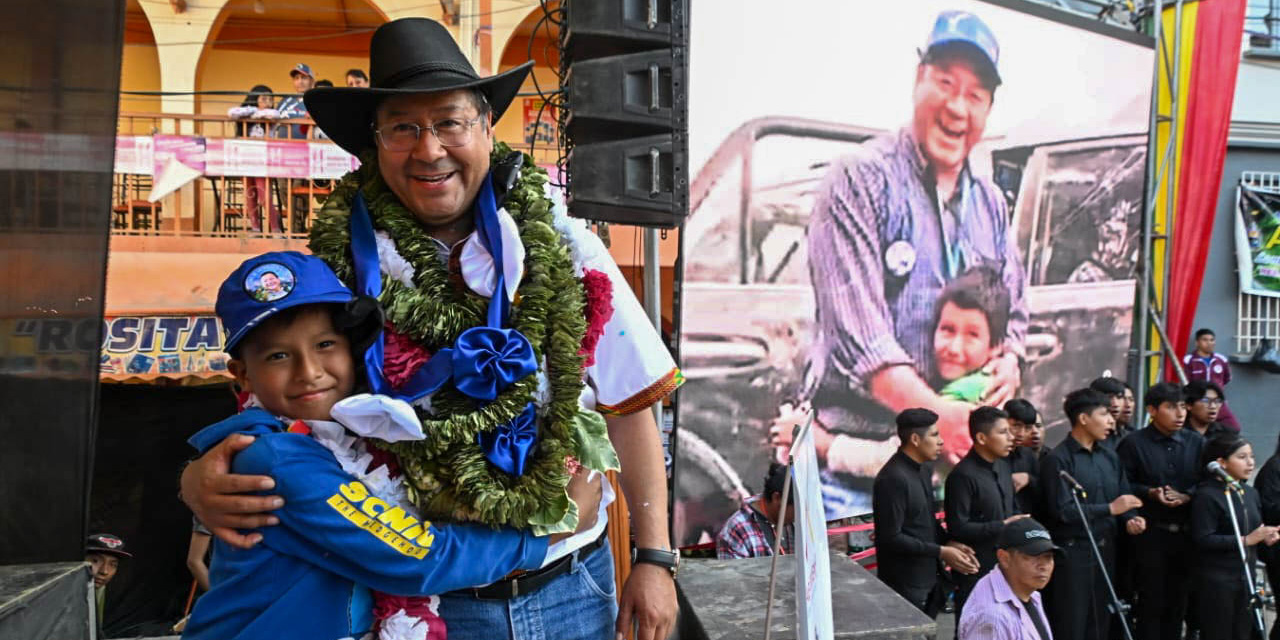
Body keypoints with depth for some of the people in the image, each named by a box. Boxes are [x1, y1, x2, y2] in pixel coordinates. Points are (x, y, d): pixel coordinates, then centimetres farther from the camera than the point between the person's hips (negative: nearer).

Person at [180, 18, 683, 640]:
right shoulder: (342, 272, -8)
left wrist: (654, 557, -3)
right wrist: (201, 480, -21)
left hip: (572, 587, 1)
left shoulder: (566, 252, -7)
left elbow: (630, 409, -2)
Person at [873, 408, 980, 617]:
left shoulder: (924, 469, 8)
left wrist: (949, 543, 1)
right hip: (905, 584, -8)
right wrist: (941, 552, -18)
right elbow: (891, 538, -21)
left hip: (929, 576, 9)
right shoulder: (893, 479, -21)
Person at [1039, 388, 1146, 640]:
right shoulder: (1058, 459, -13)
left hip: (1105, 550, 7)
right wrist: (1110, 509, -15)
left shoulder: (1109, 456, 11)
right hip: (1072, 553, -7)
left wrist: (1131, 519, -6)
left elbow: (1125, 498, 15)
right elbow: (1062, 511, -19)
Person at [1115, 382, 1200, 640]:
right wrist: (1150, 493, -19)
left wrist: (1186, 496, -11)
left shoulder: (1197, 443, 7)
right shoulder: (1133, 443, -4)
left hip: (1186, 533, 4)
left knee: (1178, 598, 13)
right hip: (1150, 533, -4)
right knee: (1151, 599, 3)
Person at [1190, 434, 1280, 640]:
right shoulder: (1207, 496, -14)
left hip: (1247, 576, 7)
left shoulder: (1250, 493, 9)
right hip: (1217, 579, -7)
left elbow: (1256, 529, 21)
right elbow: (1203, 539, -20)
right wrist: (1245, 540, -21)